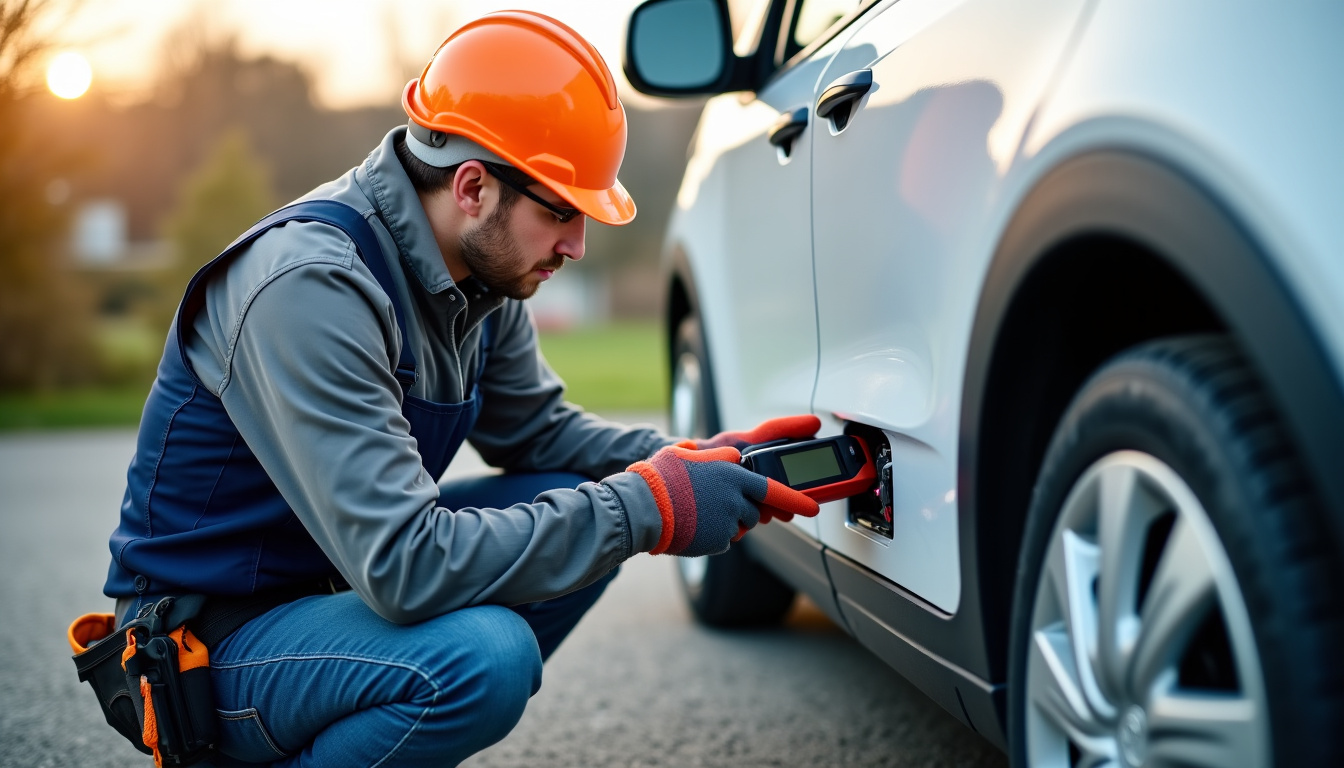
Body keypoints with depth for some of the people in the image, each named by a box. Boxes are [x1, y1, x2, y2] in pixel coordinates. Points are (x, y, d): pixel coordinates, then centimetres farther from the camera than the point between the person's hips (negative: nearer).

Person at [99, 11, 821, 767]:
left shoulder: (482, 274, -2)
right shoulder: (313, 286, -29)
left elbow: (540, 429, 12)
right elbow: (403, 567, -34)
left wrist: (697, 461, -7)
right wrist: (647, 507, -29)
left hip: (343, 581, 9)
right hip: (206, 647, -9)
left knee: (586, 506, -1)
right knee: (485, 654, -32)